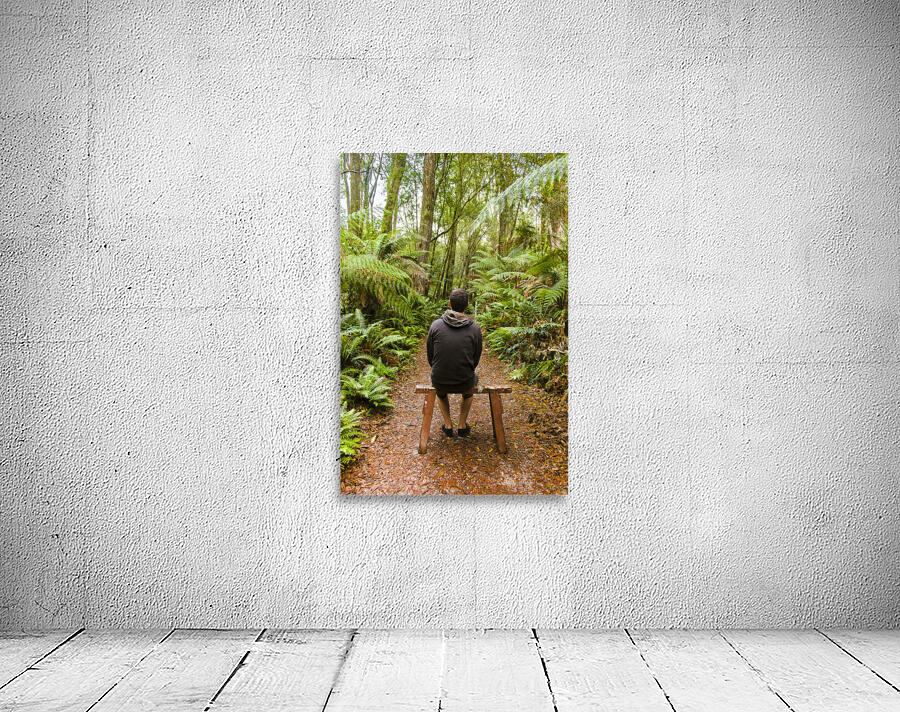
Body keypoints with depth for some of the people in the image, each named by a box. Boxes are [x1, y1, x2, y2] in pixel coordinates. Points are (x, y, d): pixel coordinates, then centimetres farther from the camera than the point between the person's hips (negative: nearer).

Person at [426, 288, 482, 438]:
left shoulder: (436, 325, -9)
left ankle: (448, 425, 32)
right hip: (464, 383, -1)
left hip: (440, 381, 1)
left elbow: (430, 355, 2)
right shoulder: (475, 329, -10)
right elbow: (476, 358, 2)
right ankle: (462, 425, 35)